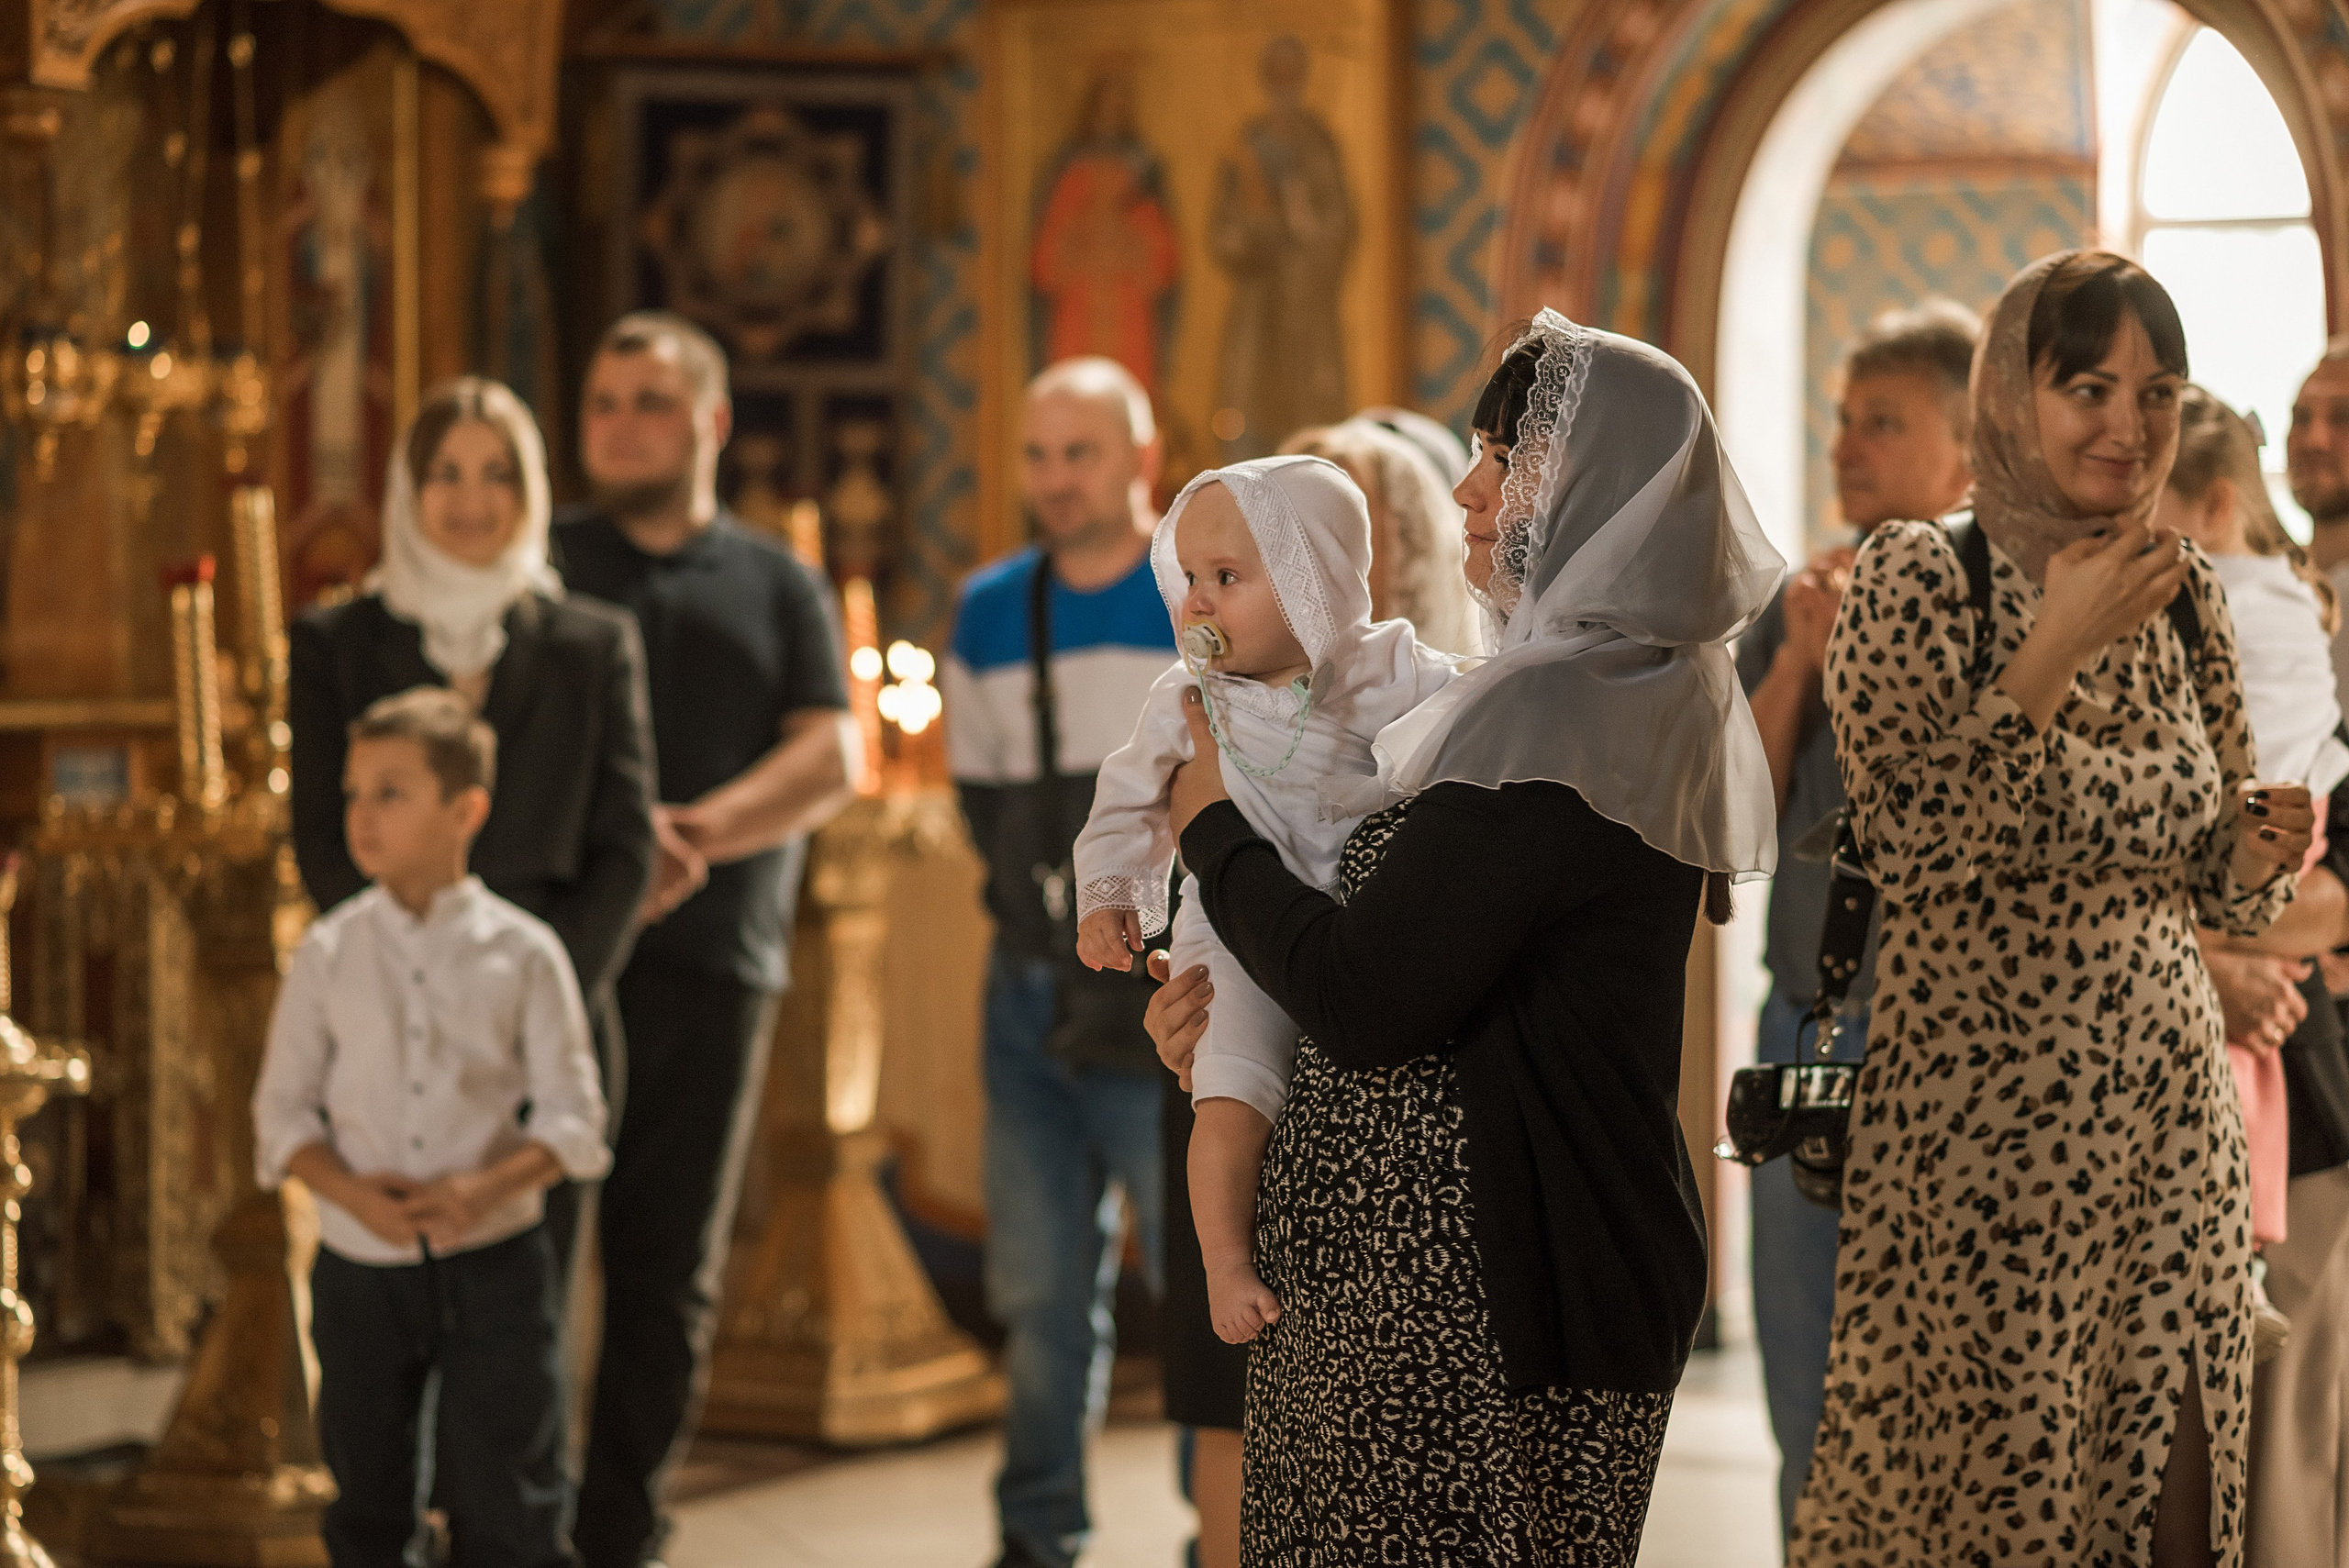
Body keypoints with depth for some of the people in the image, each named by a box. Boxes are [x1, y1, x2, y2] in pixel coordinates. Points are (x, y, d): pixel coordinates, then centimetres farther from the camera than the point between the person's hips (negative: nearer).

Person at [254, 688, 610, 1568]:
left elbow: (571, 1117, -4)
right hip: (361, 1266, 2)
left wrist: (486, 1188, -21)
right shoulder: (329, 955, 1)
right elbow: (282, 1111, 2)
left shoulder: (521, 953, -3)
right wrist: (351, 1191, -16)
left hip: (494, 1263, -2)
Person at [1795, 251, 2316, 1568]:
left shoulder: (2189, 592, 10)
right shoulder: (1917, 581, -7)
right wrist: (2058, 652, -17)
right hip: (1979, 1122, -5)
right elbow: (1918, 850, -18)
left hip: (2172, 1115, 5)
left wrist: (2259, 856, -6)